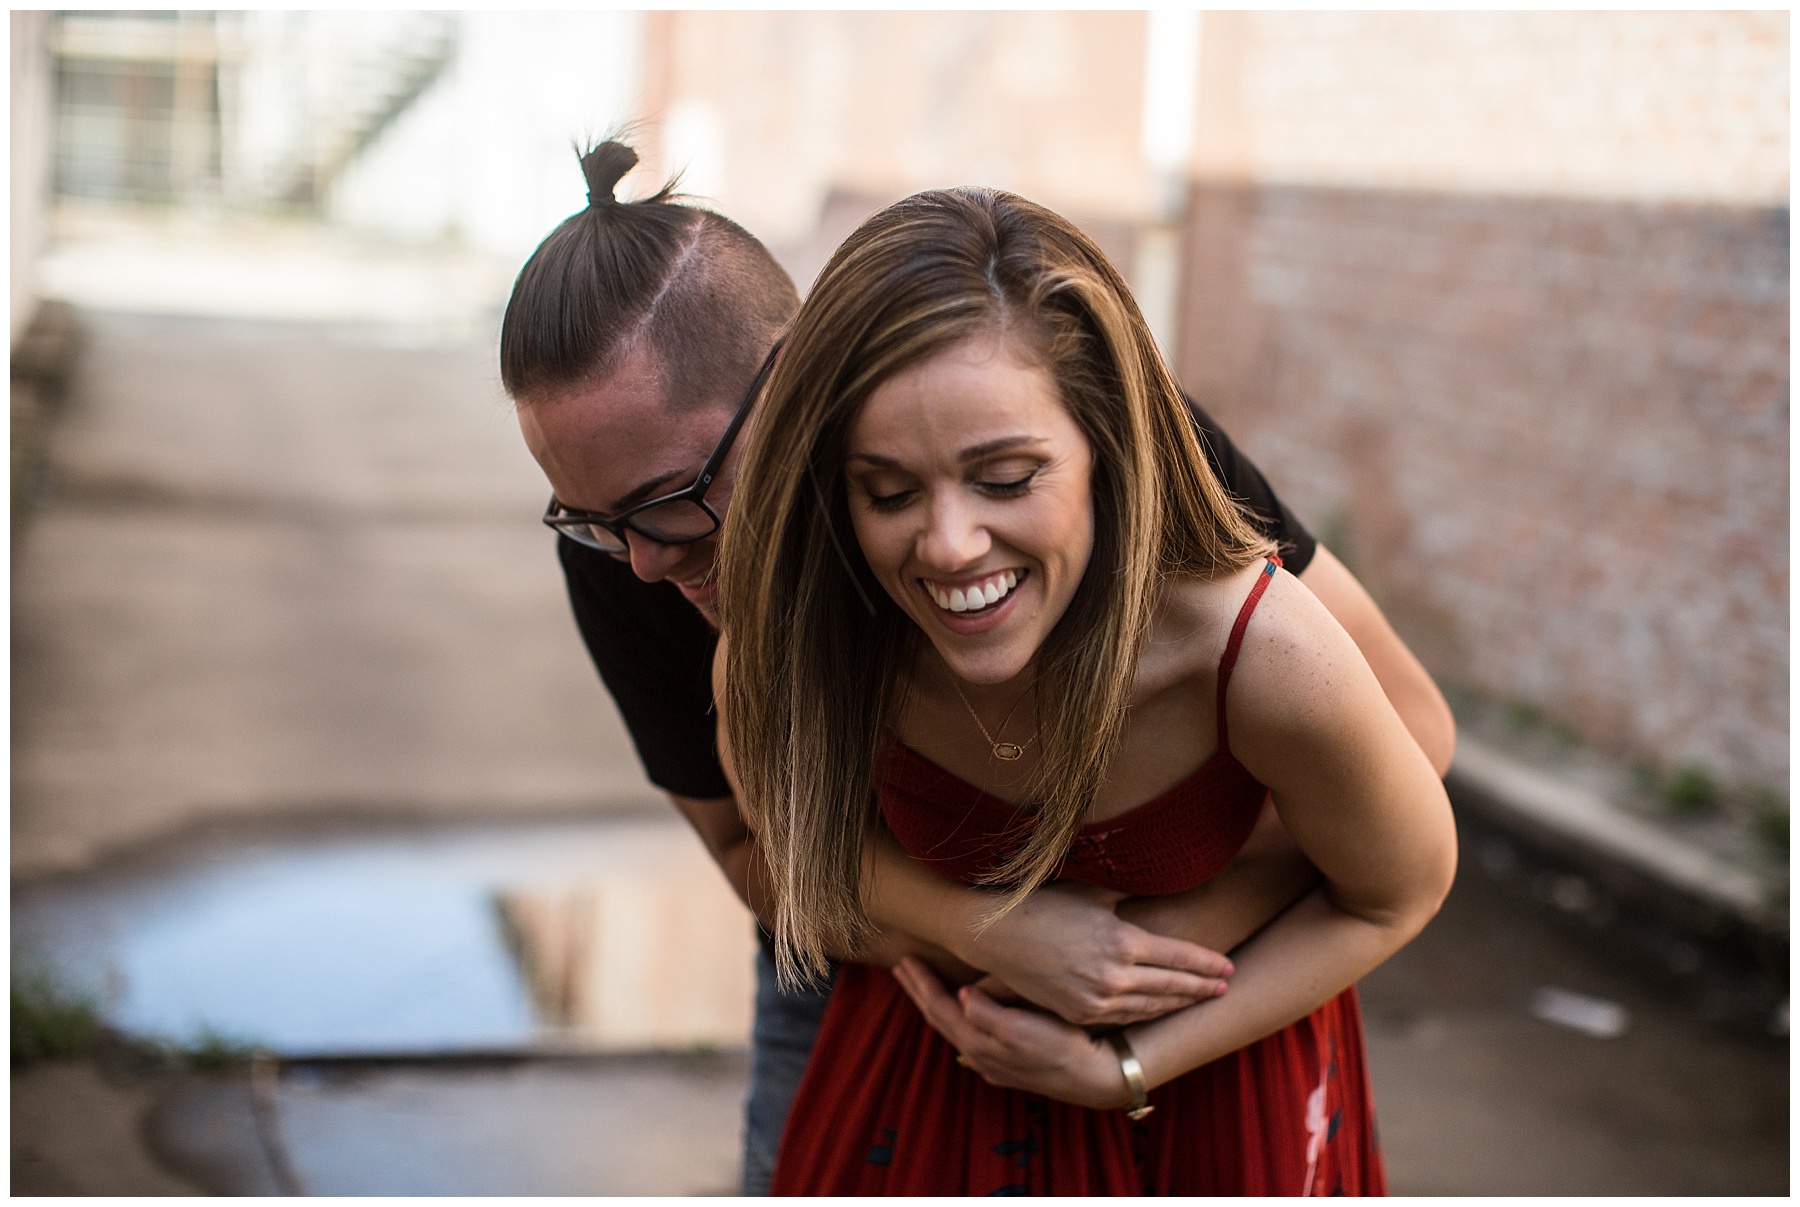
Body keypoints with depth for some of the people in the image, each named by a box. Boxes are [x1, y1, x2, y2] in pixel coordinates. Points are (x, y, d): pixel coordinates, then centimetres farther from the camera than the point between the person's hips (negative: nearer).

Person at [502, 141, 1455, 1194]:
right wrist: (983, 930, -33)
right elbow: (752, 847, -15)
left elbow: (1404, 727, -25)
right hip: (864, 941, 2)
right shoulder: (620, 548, -25)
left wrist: (1183, 928, -34)